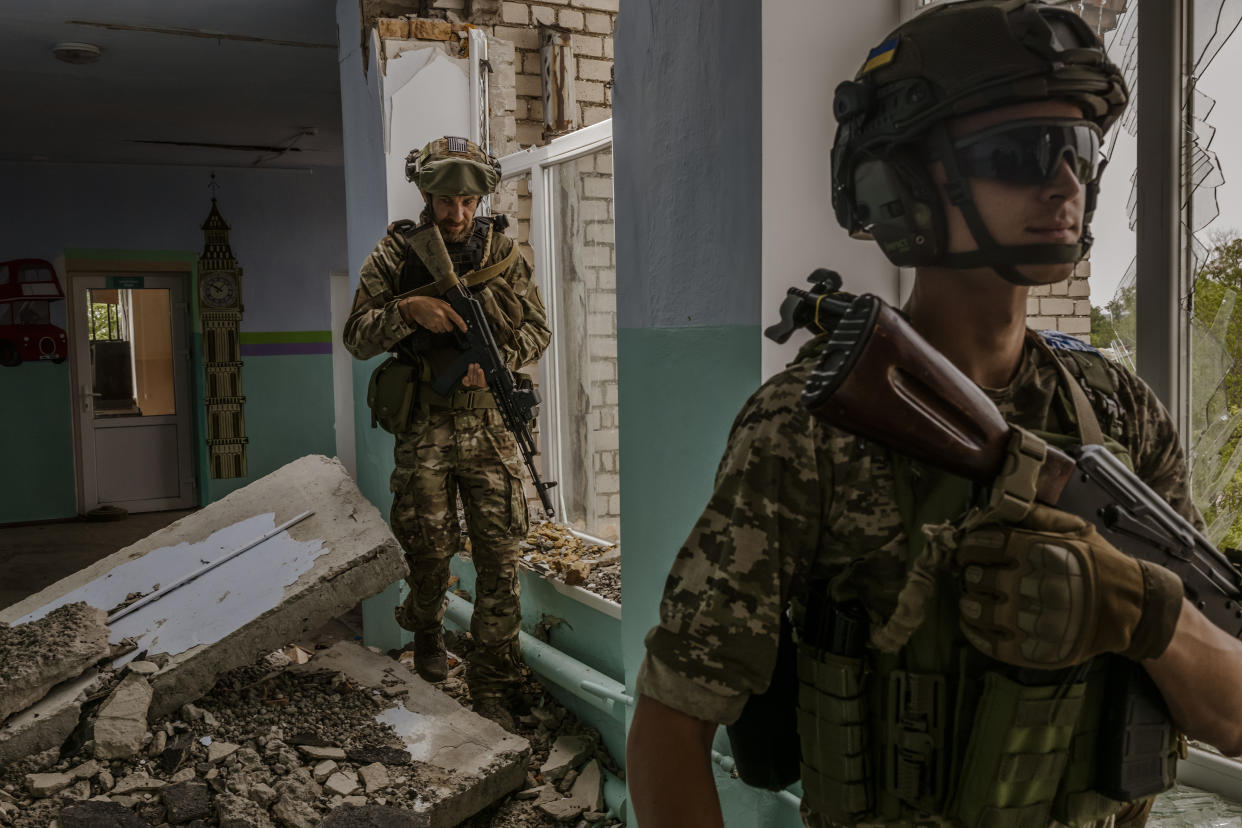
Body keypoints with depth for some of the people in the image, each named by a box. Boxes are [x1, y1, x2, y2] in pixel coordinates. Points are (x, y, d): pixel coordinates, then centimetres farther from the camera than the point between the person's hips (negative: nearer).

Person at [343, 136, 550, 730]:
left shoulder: (503, 251, 8)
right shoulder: (397, 253, 2)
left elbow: (537, 329, 10)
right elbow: (356, 336, 0)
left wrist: (497, 359, -10)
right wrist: (407, 309, -18)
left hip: (491, 423, 1)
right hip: (425, 428, -1)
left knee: (500, 558, -1)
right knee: (430, 547, 7)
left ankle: (493, 688, 10)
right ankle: (426, 631, 40)